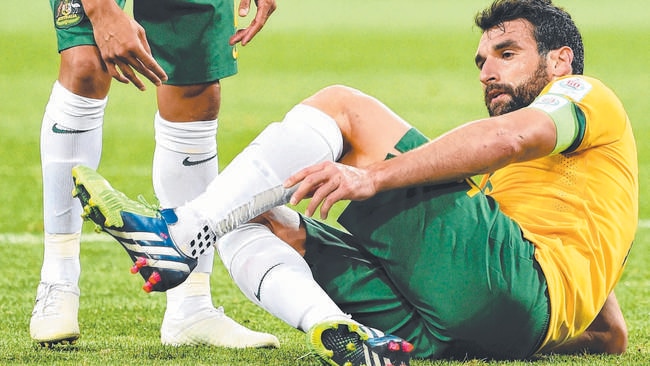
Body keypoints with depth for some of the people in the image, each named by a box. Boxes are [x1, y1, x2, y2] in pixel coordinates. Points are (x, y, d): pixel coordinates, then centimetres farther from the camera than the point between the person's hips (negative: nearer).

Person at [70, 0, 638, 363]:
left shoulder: (585, 95, 17)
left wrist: (373, 177, -19)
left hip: (510, 279, -9)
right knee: (257, 221, 6)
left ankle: (181, 234, -15)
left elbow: (511, 138, -10)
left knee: (341, 105, -6)